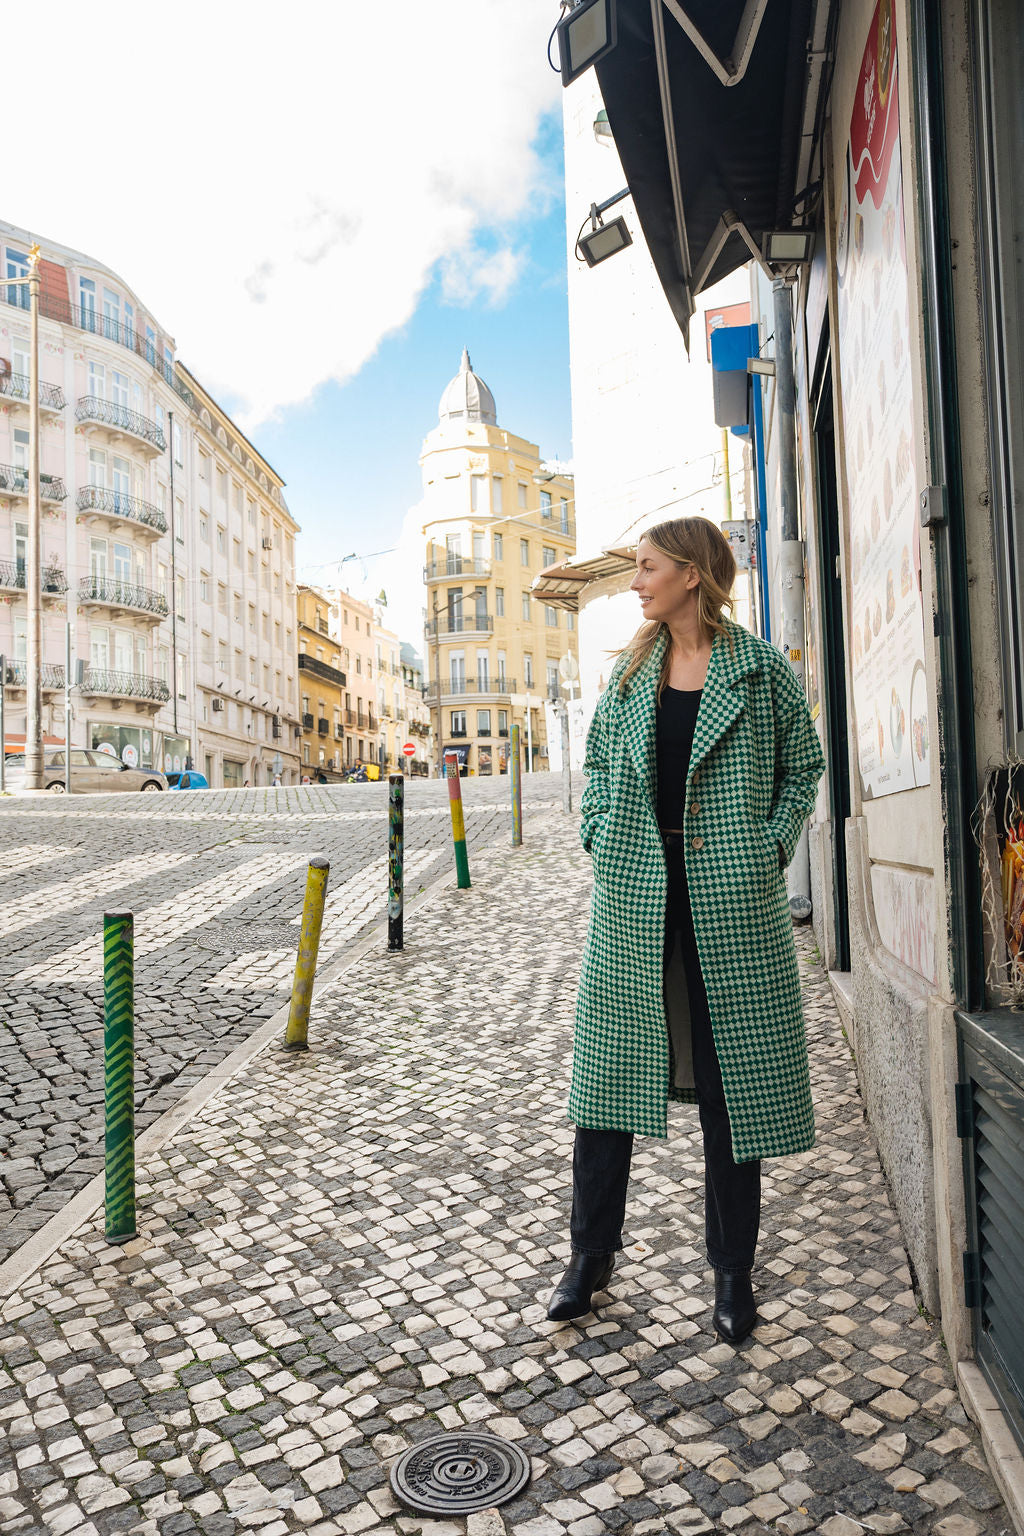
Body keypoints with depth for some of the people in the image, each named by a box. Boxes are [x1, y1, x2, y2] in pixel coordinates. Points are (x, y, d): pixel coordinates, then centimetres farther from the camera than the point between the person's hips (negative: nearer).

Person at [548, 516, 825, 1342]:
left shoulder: (761, 668, 1)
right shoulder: (630, 670, 11)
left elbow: (804, 767, 6)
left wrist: (770, 847, -4)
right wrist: (600, 839, 5)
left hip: (731, 897, -3)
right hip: (634, 889, 3)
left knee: (733, 1078, 6)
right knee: (609, 1064, 7)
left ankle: (734, 1272, 24)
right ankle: (591, 1255, 25)